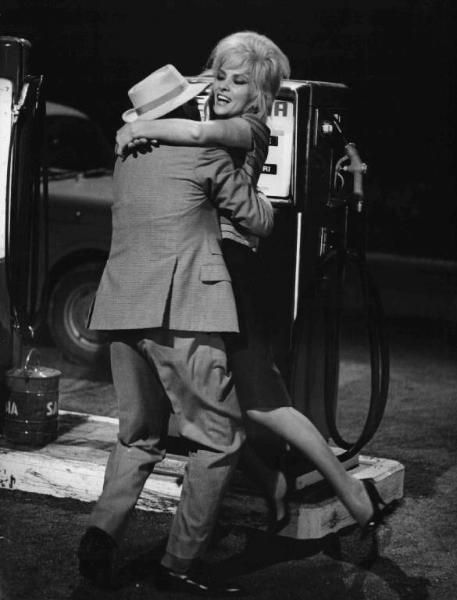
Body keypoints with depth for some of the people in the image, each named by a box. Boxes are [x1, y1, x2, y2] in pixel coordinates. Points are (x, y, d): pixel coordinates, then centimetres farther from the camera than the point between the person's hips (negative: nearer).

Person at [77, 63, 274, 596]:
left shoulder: (126, 156, 16)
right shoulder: (206, 153, -2)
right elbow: (258, 222, 7)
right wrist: (257, 194, 28)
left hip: (122, 312, 7)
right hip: (182, 314, -7)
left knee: (138, 435, 19)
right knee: (220, 438, 4)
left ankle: (102, 533, 0)